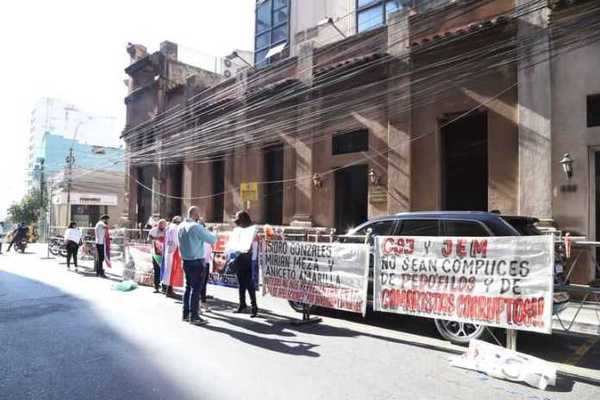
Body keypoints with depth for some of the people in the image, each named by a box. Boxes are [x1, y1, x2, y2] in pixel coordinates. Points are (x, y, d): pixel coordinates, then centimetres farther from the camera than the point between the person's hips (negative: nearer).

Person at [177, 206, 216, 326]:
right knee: (196, 289, -2)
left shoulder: (180, 226, 7)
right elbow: (212, 240, -16)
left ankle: (186, 314, 23)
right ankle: (194, 316, 3)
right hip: (196, 262, -8)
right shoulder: (196, 227, -18)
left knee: (188, 286, 16)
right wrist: (214, 234, 7)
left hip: (186, 261, 8)